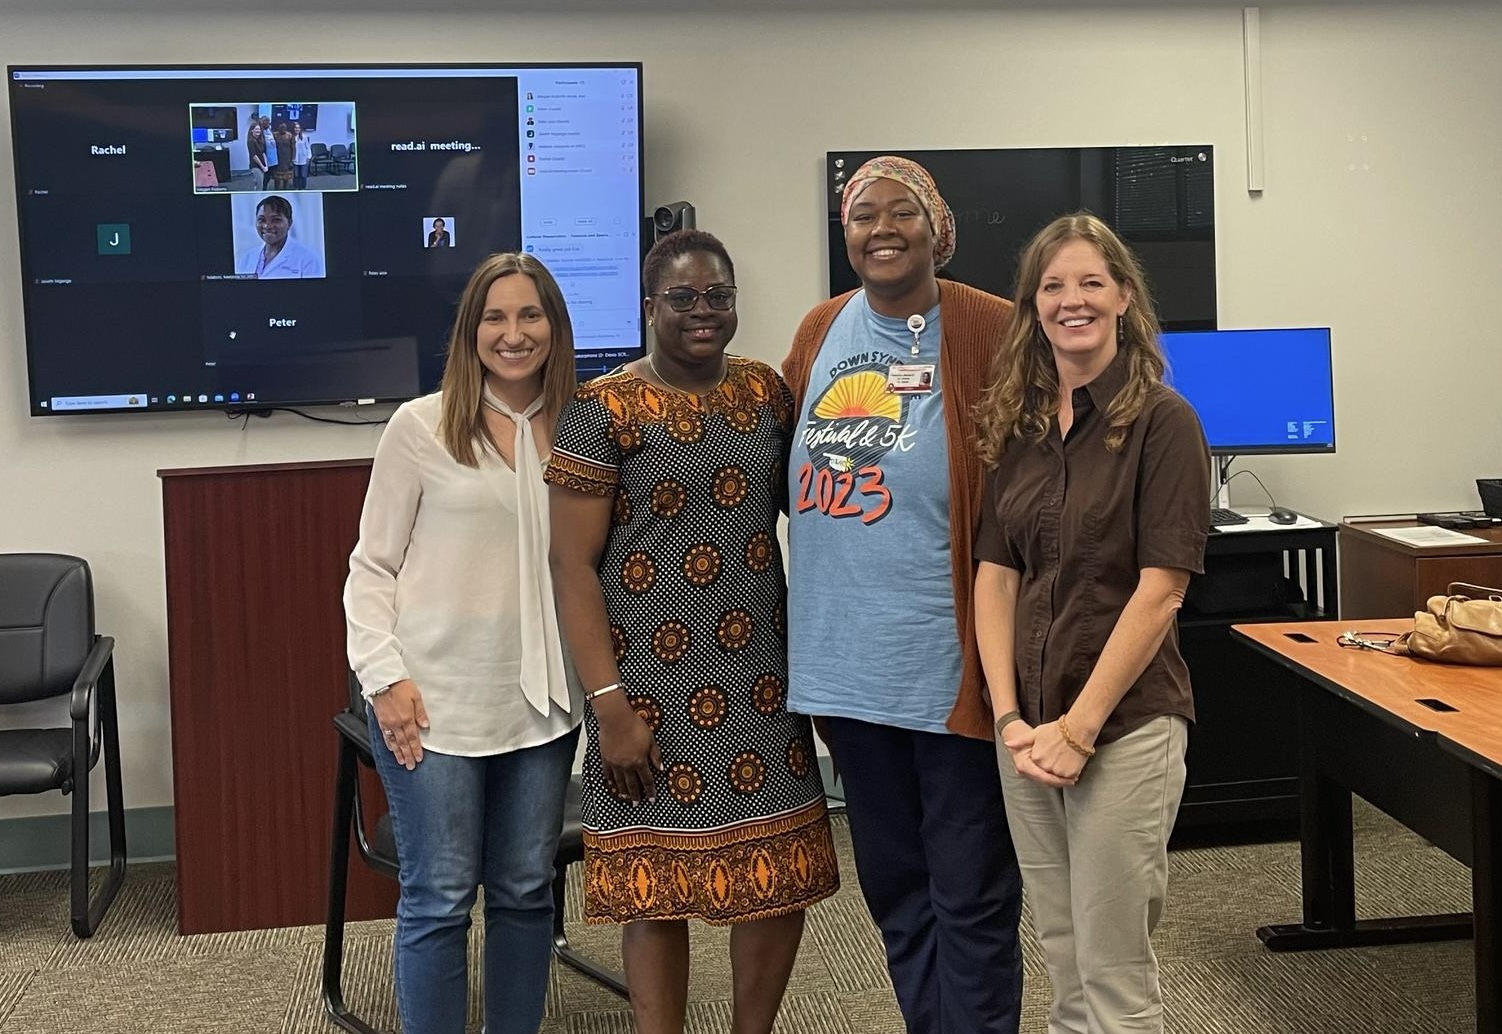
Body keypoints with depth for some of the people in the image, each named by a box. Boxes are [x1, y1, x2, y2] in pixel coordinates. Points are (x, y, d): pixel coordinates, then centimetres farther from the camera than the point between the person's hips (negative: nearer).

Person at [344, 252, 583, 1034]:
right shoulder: (420, 426, -3)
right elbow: (372, 566, -1)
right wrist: (385, 676, -10)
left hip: (541, 702, 4)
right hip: (434, 702, -3)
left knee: (526, 891, 12)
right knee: (440, 898, 1)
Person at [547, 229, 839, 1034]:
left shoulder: (766, 391, 7)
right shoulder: (604, 410, -7)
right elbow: (573, 564, -9)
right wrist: (609, 702, -14)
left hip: (761, 673, 4)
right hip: (654, 683, -4)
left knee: (780, 875, 7)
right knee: (658, 883, 2)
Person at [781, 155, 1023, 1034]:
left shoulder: (989, 332, -9)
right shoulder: (822, 331, 8)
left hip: (950, 670, -6)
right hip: (849, 664, 6)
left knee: (970, 898, 5)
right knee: (895, 889, 18)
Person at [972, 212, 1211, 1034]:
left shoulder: (1161, 421, -9)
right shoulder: (1018, 425, 8)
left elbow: (1159, 589, -14)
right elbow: (995, 574, 6)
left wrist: (1078, 727, -15)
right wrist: (1011, 718, -5)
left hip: (1124, 727, -5)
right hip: (1028, 731, 6)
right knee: (1062, 959, 16)